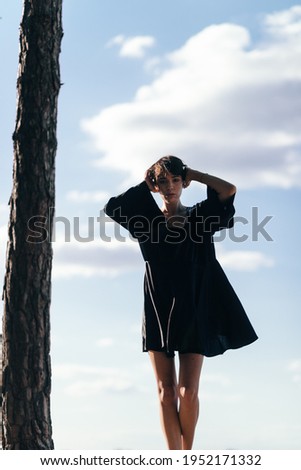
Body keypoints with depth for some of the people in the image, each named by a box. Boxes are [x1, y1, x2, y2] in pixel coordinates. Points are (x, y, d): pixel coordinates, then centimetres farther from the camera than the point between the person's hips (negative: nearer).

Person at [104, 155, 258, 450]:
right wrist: (144, 184, 5)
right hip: (159, 311, 0)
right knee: (166, 392, -5)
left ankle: (186, 454, 10)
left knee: (188, 392, -8)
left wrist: (192, 174, 5)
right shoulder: (147, 219, 8)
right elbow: (112, 207, -6)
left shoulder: (199, 217, 9)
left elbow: (229, 190, -5)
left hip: (192, 312, 0)